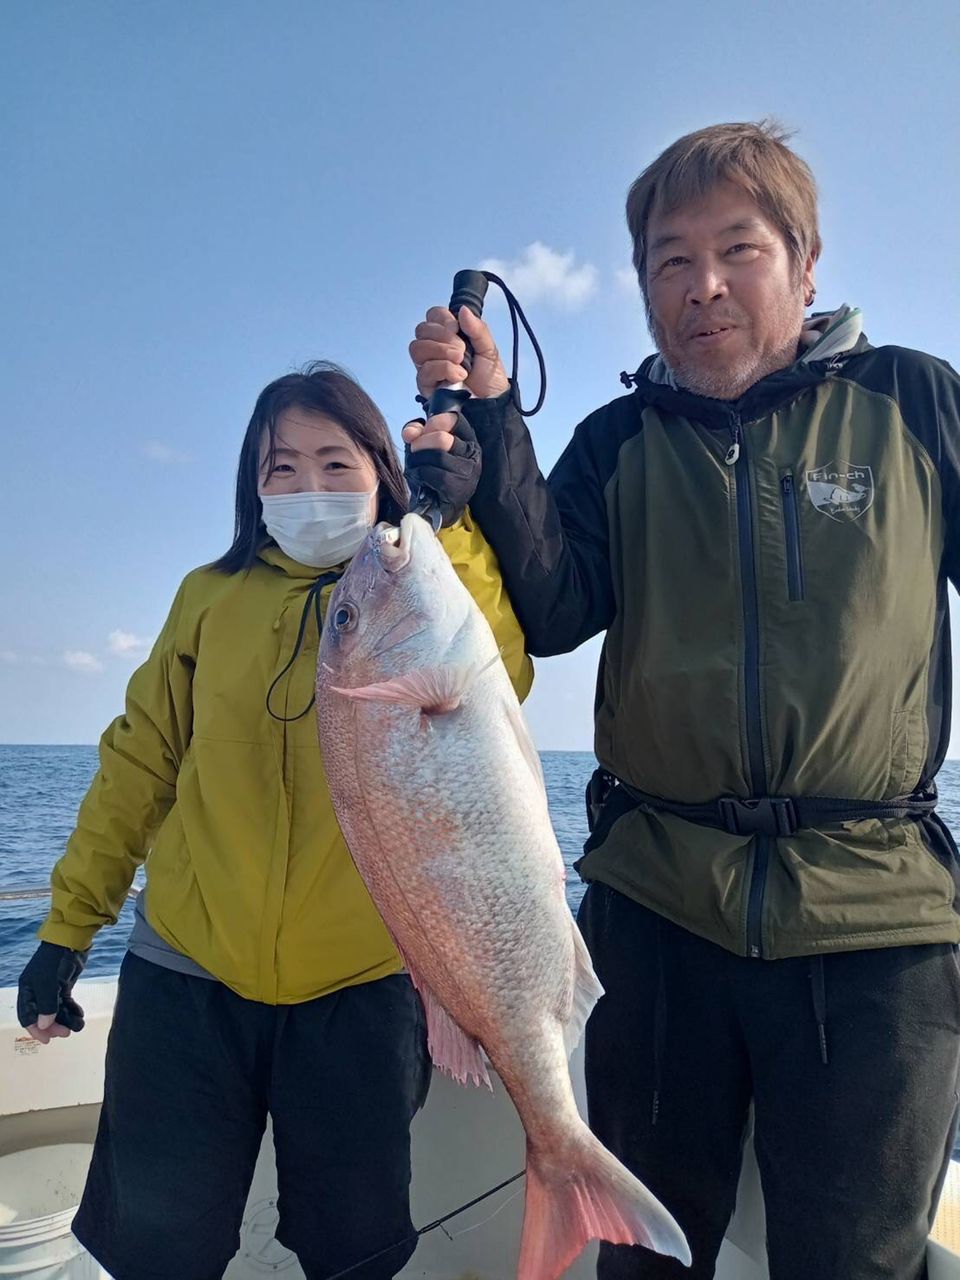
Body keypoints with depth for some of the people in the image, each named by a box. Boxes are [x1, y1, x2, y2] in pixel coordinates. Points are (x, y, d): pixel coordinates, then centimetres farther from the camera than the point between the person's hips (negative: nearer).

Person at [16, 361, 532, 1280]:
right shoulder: (210, 597, 4)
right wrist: (69, 922, 5)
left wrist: (449, 523, -28)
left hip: (362, 986, -1)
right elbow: (140, 763, 7)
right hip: (186, 977, 2)